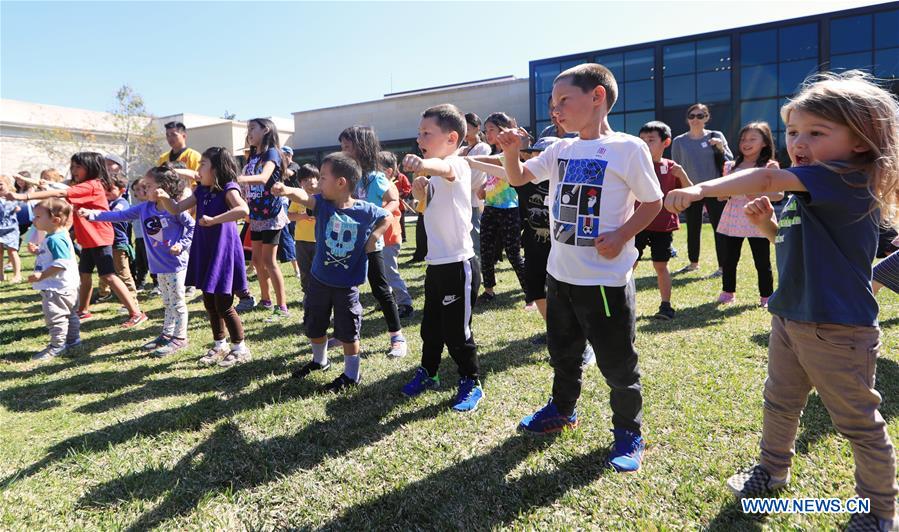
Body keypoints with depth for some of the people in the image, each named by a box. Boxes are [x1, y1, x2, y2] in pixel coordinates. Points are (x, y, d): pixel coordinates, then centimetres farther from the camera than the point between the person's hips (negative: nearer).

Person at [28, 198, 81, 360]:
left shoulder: (55, 239, -22)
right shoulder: (52, 237, 12)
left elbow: (61, 263, -30)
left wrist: (41, 276, -27)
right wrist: (37, 251, 18)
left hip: (58, 288, -11)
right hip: (64, 287, 11)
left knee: (55, 316, -4)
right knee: (69, 314, 19)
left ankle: (57, 346, 3)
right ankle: (73, 339, 31)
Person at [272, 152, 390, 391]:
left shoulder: (365, 211, -12)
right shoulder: (322, 204, -8)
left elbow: (387, 216, 7)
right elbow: (304, 197, -29)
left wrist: (374, 236, -8)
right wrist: (288, 190, -50)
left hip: (347, 284, -3)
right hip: (319, 279, 4)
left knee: (348, 331, 5)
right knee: (314, 326, 19)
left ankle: (352, 374, 24)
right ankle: (319, 360, 46)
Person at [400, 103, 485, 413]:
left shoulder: (457, 165, -17)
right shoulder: (434, 172, 11)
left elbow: (444, 167, -43)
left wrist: (423, 165, -66)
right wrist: (420, 191, 4)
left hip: (458, 264, -8)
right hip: (436, 263, 9)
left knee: (456, 331, 3)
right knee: (430, 326, 20)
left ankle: (471, 383, 23)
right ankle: (428, 373, 39)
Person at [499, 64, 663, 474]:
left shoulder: (628, 148, -11)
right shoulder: (561, 150, 7)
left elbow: (652, 203, -6)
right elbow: (518, 178, 14)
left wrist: (622, 236, -20)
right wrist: (511, 151, -5)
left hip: (606, 278, -6)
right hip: (560, 272, 6)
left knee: (617, 363, 7)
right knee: (563, 352, 23)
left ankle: (629, 432, 28)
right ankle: (562, 409, 45)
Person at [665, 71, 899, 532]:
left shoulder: (846, 179, -20)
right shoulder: (805, 192, 7)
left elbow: (766, 179, -34)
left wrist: (700, 190, -35)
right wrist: (766, 224, -1)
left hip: (837, 331, -9)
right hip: (790, 319, 9)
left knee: (859, 423, 9)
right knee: (780, 402, 23)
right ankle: (772, 469, 45)